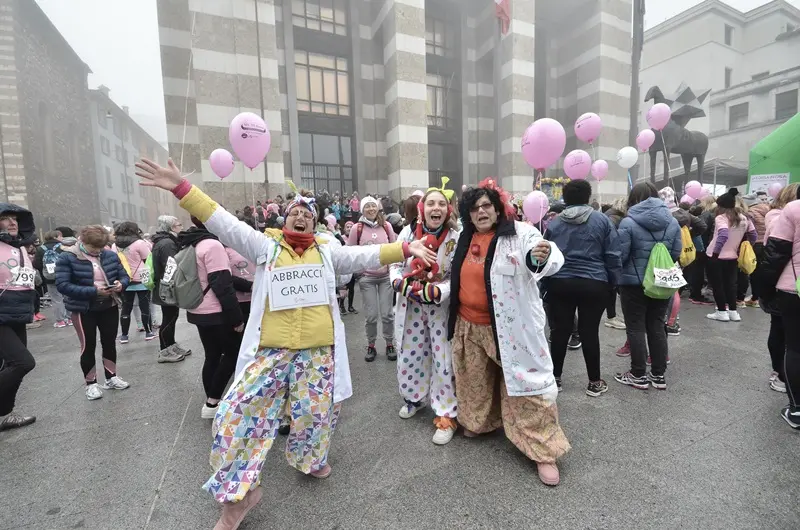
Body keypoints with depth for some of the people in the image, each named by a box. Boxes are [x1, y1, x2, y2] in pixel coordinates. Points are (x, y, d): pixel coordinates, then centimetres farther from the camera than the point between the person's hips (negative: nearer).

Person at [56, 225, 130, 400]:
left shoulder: (110, 255, 0)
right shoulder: (67, 257, -11)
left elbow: (124, 276, 7)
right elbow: (62, 285, -18)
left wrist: (121, 284, -17)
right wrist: (93, 291, -28)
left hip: (110, 307, 4)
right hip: (84, 310, -4)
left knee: (109, 342, 13)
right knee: (88, 346, 5)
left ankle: (111, 378, 28)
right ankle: (91, 383, 21)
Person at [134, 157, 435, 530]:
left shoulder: (327, 252, 9)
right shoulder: (265, 246, 6)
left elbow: (366, 256, 5)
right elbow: (225, 224, 0)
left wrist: (405, 249, -2)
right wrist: (182, 188, -7)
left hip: (318, 350, 1)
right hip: (271, 349, 0)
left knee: (315, 411, 11)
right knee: (239, 411, -3)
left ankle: (309, 460, 45)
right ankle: (238, 492, 19)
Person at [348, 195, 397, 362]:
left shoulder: (386, 226, 2)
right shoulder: (356, 228, -4)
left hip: (386, 275, 1)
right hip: (367, 277, -1)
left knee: (387, 313, 4)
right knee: (371, 315, 1)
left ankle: (390, 344, 23)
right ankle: (371, 346, 22)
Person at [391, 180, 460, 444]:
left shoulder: (455, 238, -13)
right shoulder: (408, 232, -6)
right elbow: (395, 265, 1)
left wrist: (435, 291, -26)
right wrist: (401, 284, -18)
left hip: (442, 306, -3)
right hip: (410, 305, 3)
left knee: (444, 359, 1)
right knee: (409, 354, 17)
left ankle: (446, 415, 19)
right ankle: (415, 397, 43)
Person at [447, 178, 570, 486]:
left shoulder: (520, 233, -13)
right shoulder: (465, 239, 5)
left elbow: (552, 259, -28)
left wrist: (544, 257, -49)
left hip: (511, 327, -5)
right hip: (470, 326, 6)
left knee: (527, 383, 2)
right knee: (475, 381, 22)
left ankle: (544, 452, 21)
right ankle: (478, 422, 48)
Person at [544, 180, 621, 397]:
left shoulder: (554, 223, 5)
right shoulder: (602, 220, 0)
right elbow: (613, 256, -2)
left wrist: (545, 283, 16)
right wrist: (613, 283, 9)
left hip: (559, 284, 2)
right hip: (594, 284, -1)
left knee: (560, 330, 8)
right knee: (590, 332, 6)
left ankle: (555, 378, 20)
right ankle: (595, 382, 19)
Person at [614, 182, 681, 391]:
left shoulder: (629, 222, -14)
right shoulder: (672, 221, 3)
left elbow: (620, 255, -16)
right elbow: (677, 253, 5)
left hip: (634, 282, -5)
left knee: (636, 328, 4)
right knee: (657, 326, 14)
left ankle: (639, 375, 12)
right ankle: (659, 375, 22)